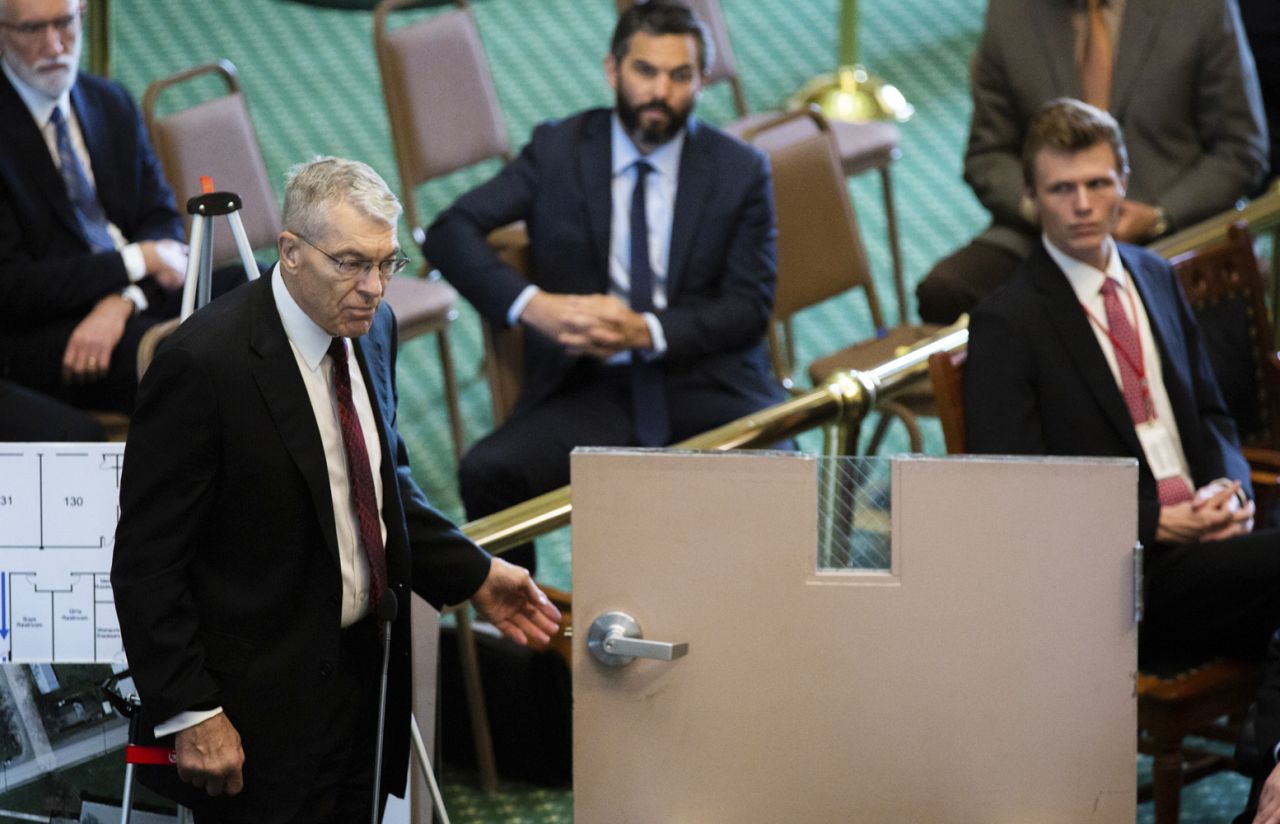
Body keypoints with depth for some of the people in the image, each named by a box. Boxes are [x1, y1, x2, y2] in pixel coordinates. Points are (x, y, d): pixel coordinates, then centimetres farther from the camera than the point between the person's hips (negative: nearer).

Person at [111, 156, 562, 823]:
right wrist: (189, 714, -20)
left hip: (360, 664, 7)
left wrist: (474, 576, 11)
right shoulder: (203, 363, -20)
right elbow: (146, 562, -18)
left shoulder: (371, 328, 4)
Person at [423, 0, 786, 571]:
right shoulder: (558, 150, 7)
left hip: (708, 391, 0)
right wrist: (532, 305, -17)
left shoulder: (740, 171, 8)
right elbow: (450, 232, 0)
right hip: (591, 393, 1)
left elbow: (748, 308, 3)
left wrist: (646, 331, -15)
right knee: (487, 472, -27)